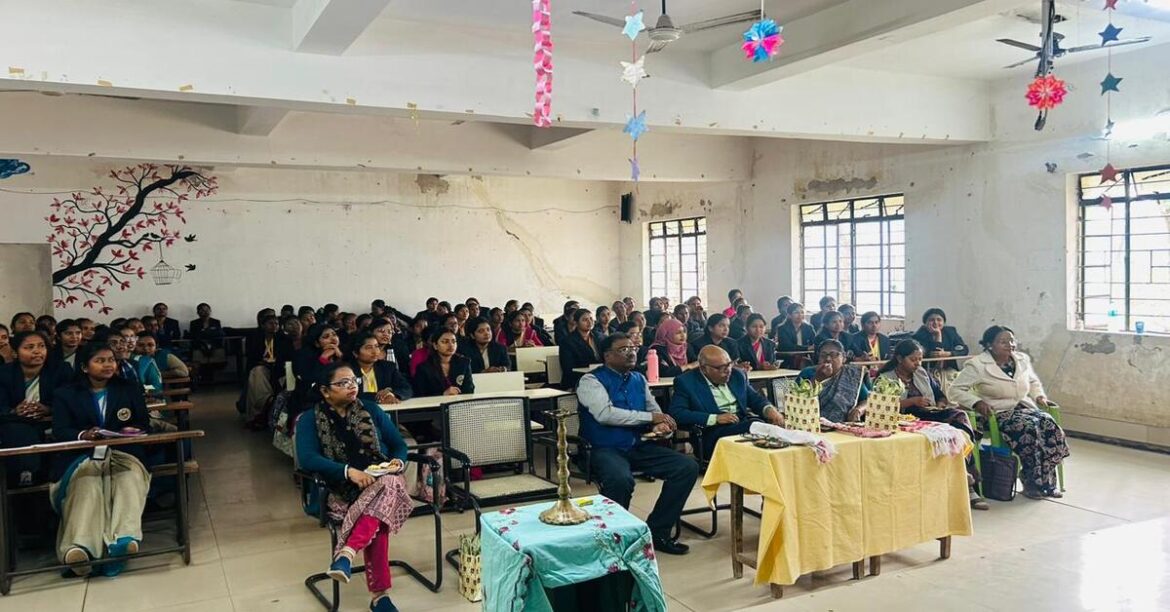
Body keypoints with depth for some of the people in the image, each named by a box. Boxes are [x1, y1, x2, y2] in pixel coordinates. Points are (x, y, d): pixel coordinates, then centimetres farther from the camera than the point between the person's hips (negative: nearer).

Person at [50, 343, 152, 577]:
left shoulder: (131, 389, 17)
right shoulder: (65, 395, 14)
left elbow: (144, 423, 13)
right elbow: (60, 431, 1)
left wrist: (132, 430, -13)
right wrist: (82, 435, -23)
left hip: (122, 453, 1)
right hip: (83, 457, -1)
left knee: (130, 477, -35)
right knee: (86, 486, -35)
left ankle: (123, 538, -54)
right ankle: (80, 547, -55)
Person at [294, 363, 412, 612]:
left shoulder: (371, 409, 12)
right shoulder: (310, 419, 3)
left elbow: (399, 445, 12)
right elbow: (307, 459, -13)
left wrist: (398, 462, -12)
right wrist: (348, 471, -26)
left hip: (381, 481, 3)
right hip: (343, 491, -2)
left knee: (390, 484, -37)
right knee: (376, 520, -35)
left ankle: (347, 552, -46)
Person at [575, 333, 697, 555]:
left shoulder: (639, 379, 16)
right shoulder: (591, 380, -5)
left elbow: (655, 410, 17)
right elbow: (605, 414, -20)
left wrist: (660, 425, -9)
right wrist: (650, 417, -17)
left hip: (639, 446, 7)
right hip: (605, 450, -7)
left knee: (687, 467, -10)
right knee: (621, 479, -38)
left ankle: (656, 532, 1)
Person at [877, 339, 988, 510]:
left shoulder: (922, 374, 26)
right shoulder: (885, 378, 7)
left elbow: (941, 395, 27)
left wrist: (941, 404, 3)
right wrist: (912, 401, -16)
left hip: (932, 416, 5)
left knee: (960, 415, -27)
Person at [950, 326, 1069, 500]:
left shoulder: (1022, 359, 10)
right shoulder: (977, 365, -9)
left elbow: (1033, 381, 29)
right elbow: (956, 390, -10)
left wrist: (1039, 396, 8)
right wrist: (977, 403, -23)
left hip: (1026, 407, 6)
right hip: (999, 414, -6)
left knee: (1050, 426, -24)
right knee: (1030, 429, -32)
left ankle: (1047, 481, -13)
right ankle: (1033, 483, -17)